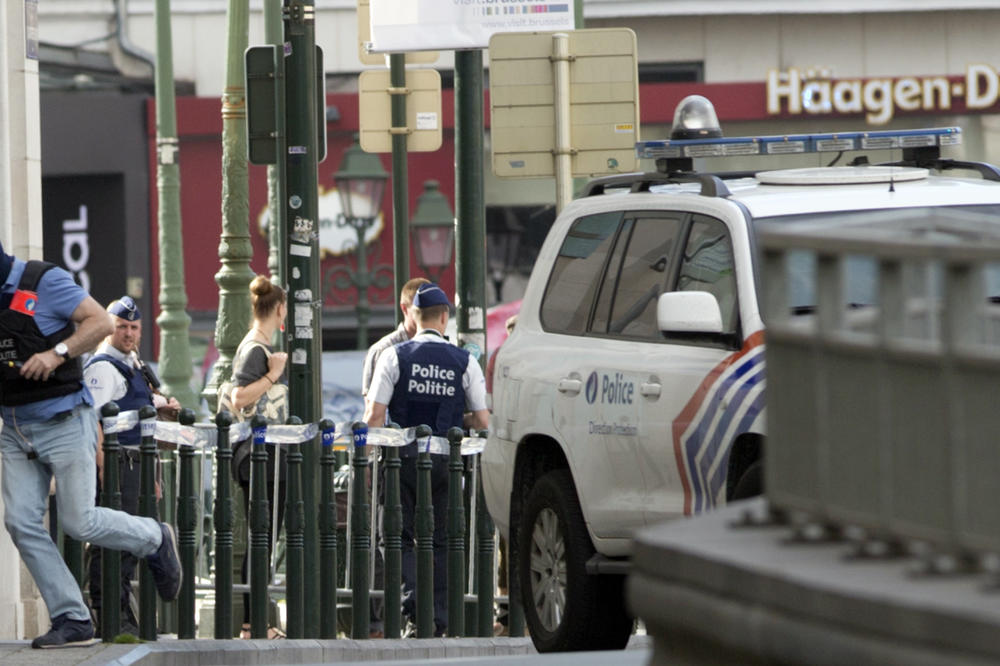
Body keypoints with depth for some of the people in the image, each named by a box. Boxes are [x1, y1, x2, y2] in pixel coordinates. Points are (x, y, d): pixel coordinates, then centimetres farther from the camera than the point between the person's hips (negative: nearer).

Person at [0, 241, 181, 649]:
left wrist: (57, 354, -25)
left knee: (79, 521, -5)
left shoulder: (43, 282, -10)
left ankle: (155, 540, 25)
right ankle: (72, 620, 0)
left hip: (62, 420, -6)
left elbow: (101, 322, -14)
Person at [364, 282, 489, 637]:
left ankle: (412, 603, -16)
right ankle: (438, 623, 9)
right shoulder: (465, 362, 1)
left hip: (405, 458, -2)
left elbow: (374, 414, -9)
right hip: (446, 460, 2)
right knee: (441, 540, 10)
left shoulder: (394, 356, -4)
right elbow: (482, 420, 2)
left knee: (401, 537, 6)